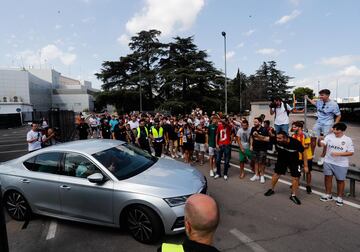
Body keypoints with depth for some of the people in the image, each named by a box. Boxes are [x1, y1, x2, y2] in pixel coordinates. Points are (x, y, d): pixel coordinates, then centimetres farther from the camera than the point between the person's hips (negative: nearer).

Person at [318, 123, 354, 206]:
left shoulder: (348, 140, -7)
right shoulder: (329, 136, -2)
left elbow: (351, 152, -7)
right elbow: (322, 144, -9)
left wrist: (339, 154, -20)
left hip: (341, 164, -2)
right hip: (328, 162, 2)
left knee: (340, 180, 11)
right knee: (328, 177, 10)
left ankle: (340, 197, 29)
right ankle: (328, 195, 28)